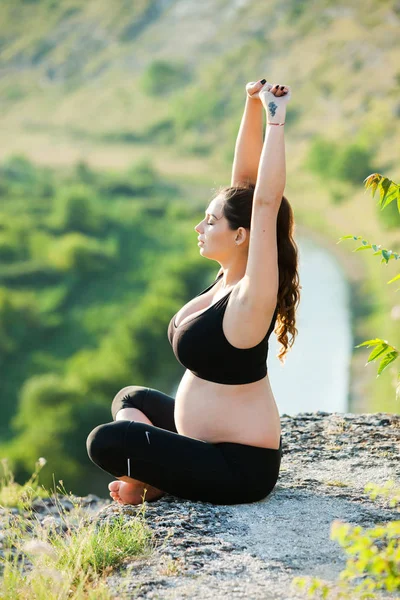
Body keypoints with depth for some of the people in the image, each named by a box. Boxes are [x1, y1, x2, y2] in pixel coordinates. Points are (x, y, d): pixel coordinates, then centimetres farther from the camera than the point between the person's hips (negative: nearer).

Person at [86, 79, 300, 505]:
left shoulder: (251, 298, -22)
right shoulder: (228, 278, 1)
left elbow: (264, 203, -31)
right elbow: (244, 181, 3)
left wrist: (275, 119, -30)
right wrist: (252, 106, -5)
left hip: (238, 469, -10)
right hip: (214, 443, 10)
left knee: (106, 441, -21)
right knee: (131, 399, 28)